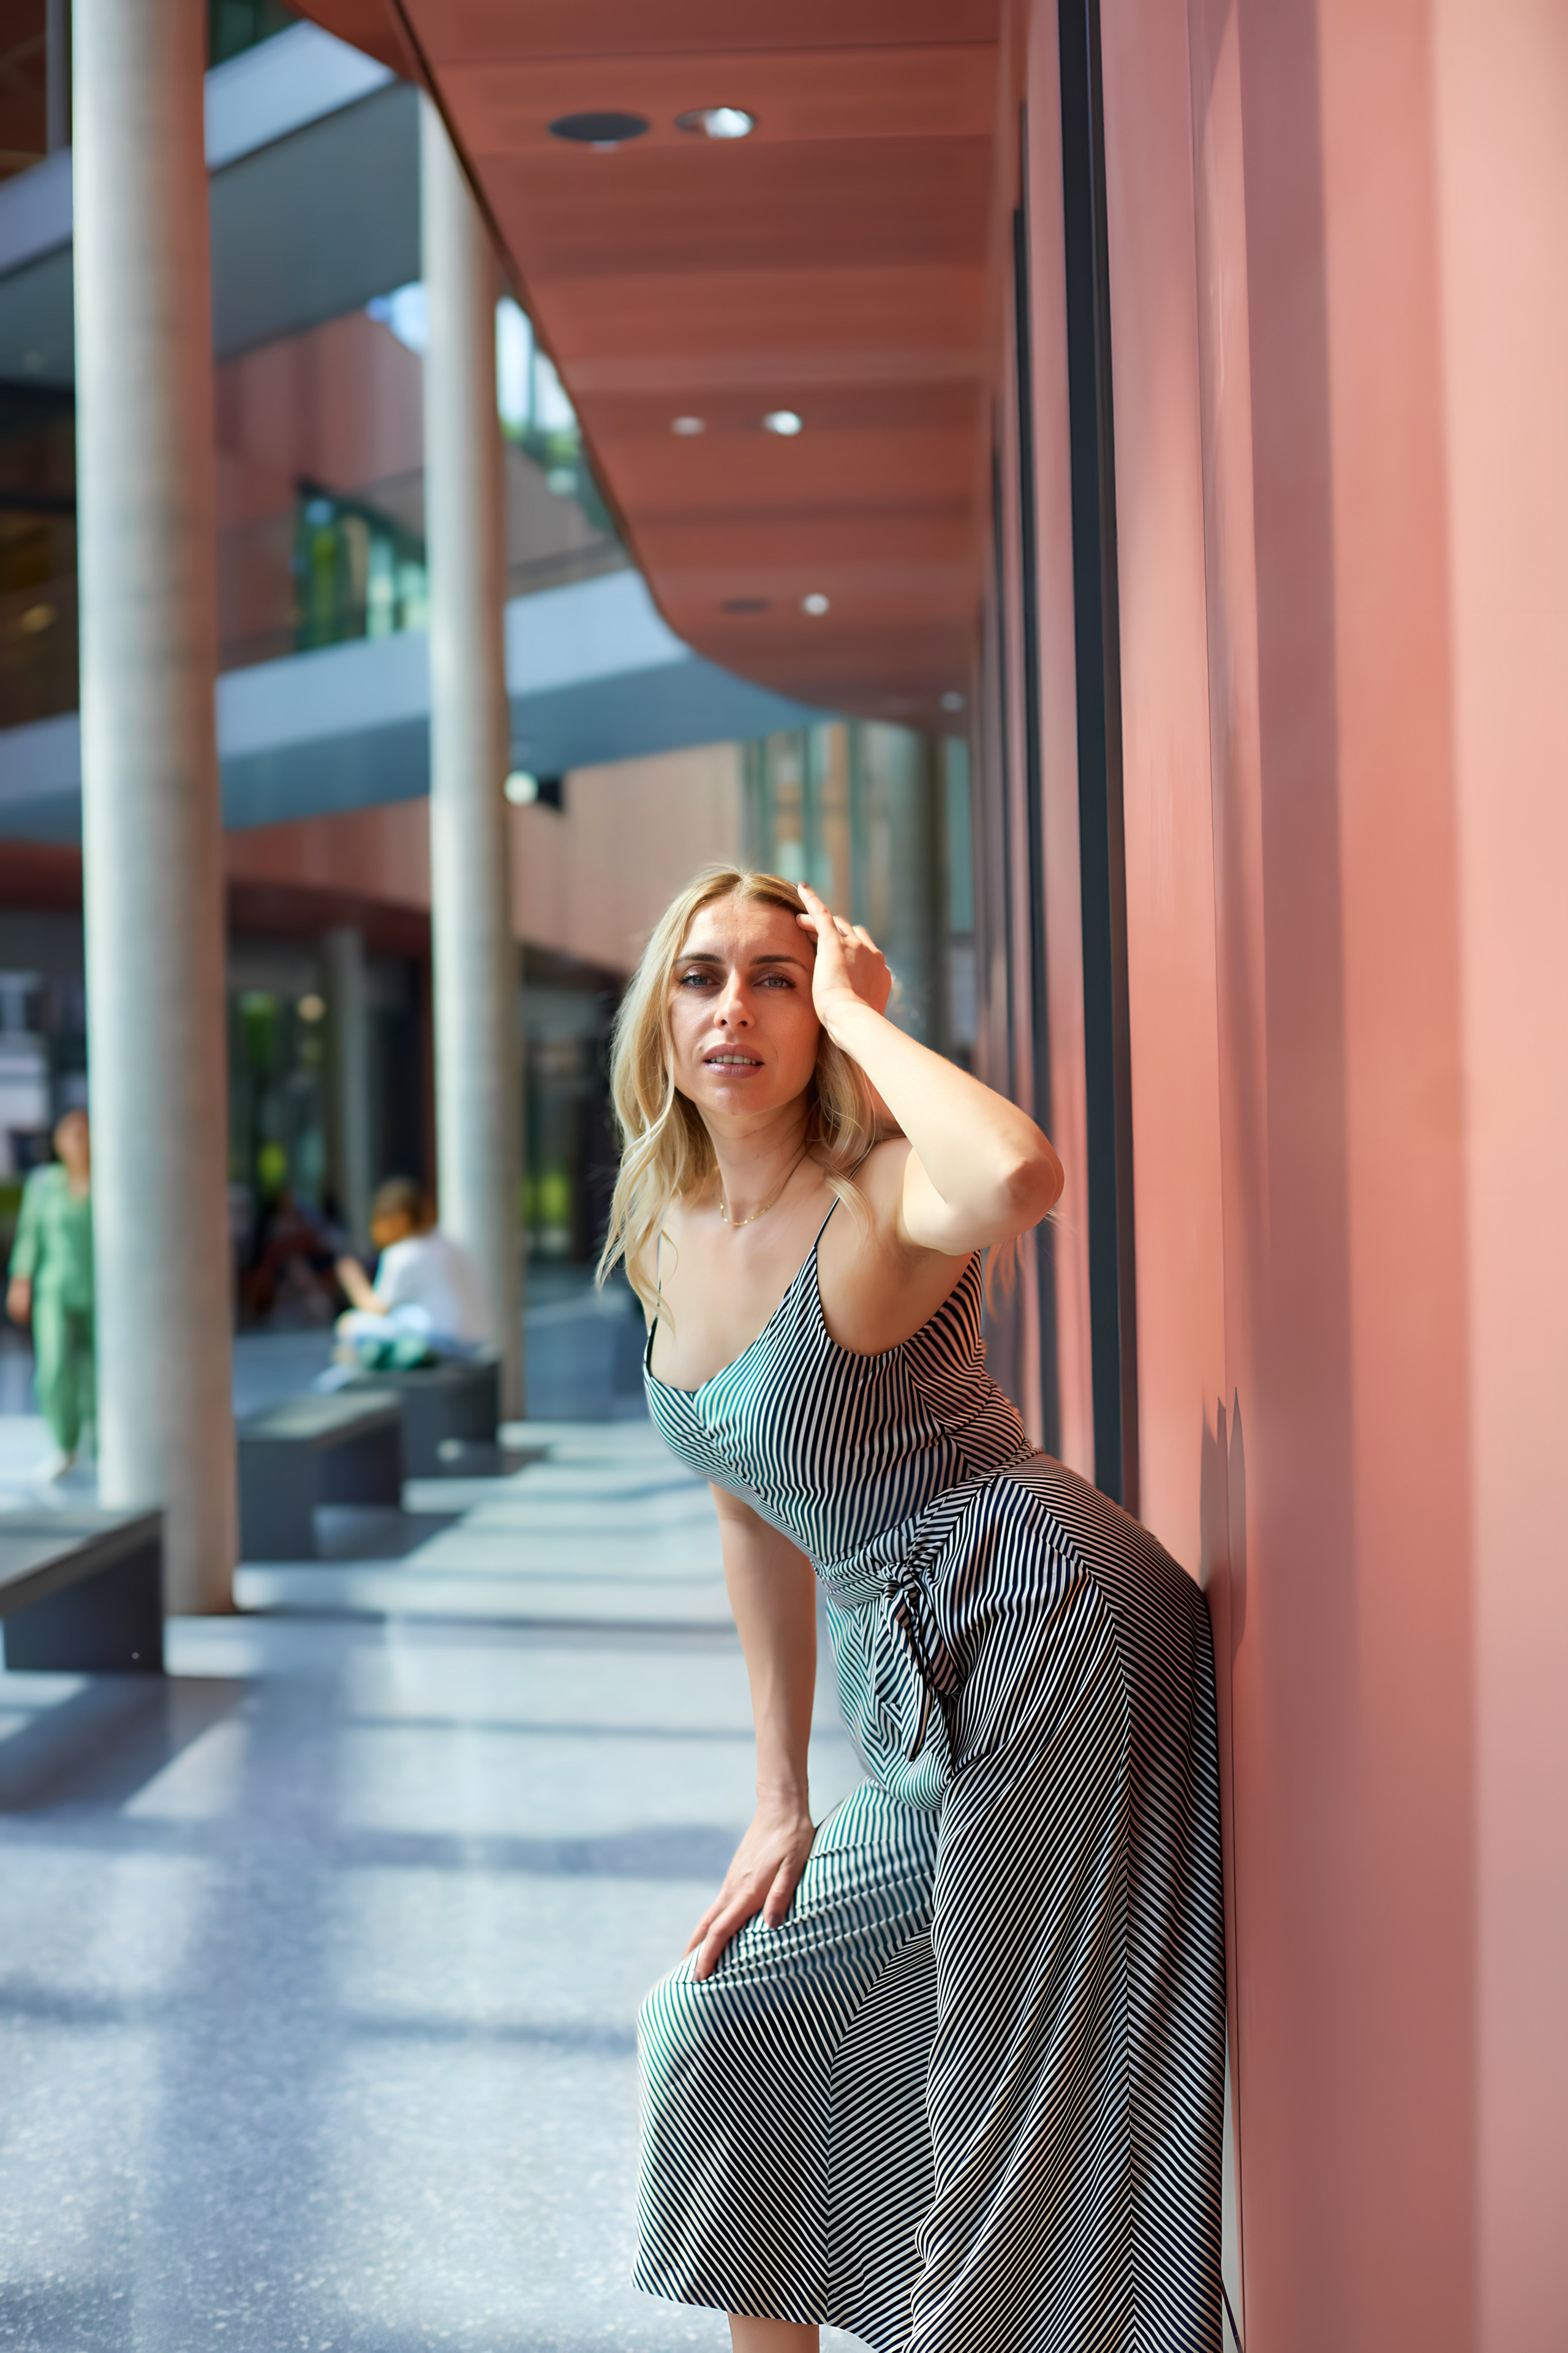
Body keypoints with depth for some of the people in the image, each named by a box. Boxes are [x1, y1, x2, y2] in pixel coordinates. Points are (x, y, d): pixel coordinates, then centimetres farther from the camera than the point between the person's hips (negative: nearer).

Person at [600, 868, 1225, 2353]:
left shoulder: (875, 1199, -13)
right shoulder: (669, 1243, 10)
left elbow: (1018, 1178, -40)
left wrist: (859, 1011, -23)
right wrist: (781, 1802, 16)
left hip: (1051, 1632, -9)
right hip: (920, 1720, 9)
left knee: (1030, 2129, -1)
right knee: (716, 2029, 17)